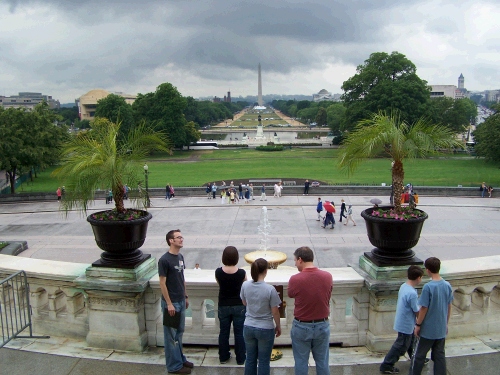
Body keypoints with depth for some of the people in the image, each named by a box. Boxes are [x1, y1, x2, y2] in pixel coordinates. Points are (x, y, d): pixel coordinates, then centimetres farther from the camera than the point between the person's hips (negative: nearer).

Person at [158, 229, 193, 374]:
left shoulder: (180, 257, 6)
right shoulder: (164, 260, -18)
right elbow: (162, 283, -17)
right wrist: (169, 303, -17)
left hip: (181, 301, 8)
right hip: (171, 302, -8)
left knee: (179, 332, 19)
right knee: (171, 335, 4)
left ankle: (180, 358, 33)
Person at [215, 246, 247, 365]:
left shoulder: (218, 272, -13)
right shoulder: (241, 273, -17)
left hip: (223, 306, 2)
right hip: (239, 306, -1)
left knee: (224, 332, 16)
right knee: (239, 333, 11)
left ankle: (223, 357, 28)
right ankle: (240, 359, 21)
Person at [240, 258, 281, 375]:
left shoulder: (245, 285, -9)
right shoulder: (270, 289, -21)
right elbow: (275, 312, -11)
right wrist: (278, 326, 4)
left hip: (248, 327, 4)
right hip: (265, 329, -4)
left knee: (250, 359, 18)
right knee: (264, 361, 11)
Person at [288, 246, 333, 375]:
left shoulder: (295, 279, -20)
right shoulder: (328, 277, -11)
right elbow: (328, 296, 5)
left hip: (301, 327, -2)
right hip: (322, 325, 3)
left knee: (301, 362, 14)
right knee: (322, 362, 18)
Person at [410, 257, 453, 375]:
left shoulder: (428, 287, -21)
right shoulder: (447, 286, -3)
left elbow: (424, 309, -17)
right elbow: (449, 307, 7)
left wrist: (418, 325, -5)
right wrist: (446, 323, 19)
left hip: (428, 330, -5)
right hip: (442, 329, 5)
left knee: (419, 356, 9)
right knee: (439, 355, 15)